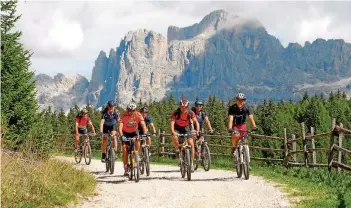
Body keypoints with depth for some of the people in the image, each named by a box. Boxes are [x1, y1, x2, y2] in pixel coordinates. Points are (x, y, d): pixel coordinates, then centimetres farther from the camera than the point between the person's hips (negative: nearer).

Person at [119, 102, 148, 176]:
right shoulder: (124, 116, -28)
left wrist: (145, 133, -48)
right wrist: (122, 136, -52)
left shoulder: (138, 115, -23)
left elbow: (143, 125, -31)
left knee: (137, 140, -30)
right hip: (125, 133, -1)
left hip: (134, 131, 1)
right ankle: (125, 168, -6)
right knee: (125, 149, -13)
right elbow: (120, 127, -36)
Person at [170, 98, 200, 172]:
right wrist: (173, 132, -49)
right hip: (177, 128, -2)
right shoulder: (175, 113, -23)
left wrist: (197, 130, -41)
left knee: (191, 144, -14)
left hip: (186, 128, 2)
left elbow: (196, 122, -24)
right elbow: (172, 123, -32)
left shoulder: (190, 113, -19)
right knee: (174, 138, -35)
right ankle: (177, 150, -5)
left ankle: (192, 163, -6)